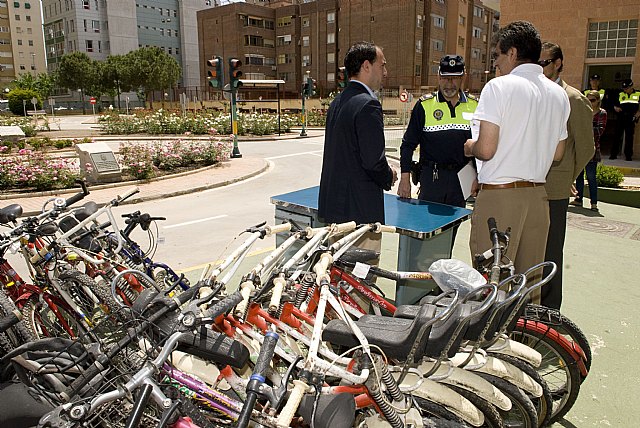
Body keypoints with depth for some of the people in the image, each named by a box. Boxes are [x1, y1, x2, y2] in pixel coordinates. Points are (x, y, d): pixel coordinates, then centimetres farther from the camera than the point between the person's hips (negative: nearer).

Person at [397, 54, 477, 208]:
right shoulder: (425, 105, -1)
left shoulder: (474, 105, 7)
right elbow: (408, 144, 0)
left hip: (462, 178, 3)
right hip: (431, 177, -3)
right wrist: (405, 178, -6)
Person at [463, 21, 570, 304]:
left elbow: (486, 149, -16)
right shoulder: (559, 94, 11)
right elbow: (557, 154, 15)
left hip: (499, 195, -7)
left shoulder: (499, 87, -10)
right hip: (537, 195, 7)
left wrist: (469, 147, 4)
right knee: (530, 280, 16)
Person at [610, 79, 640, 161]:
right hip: (621, 118, 1)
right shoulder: (621, 95, 9)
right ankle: (614, 154, 5)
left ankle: (628, 155, 9)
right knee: (617, 136, 0)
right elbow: (615, 104, 14)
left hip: (631, 119, -1)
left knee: (629, 137, 2)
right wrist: (616, 108, -7)